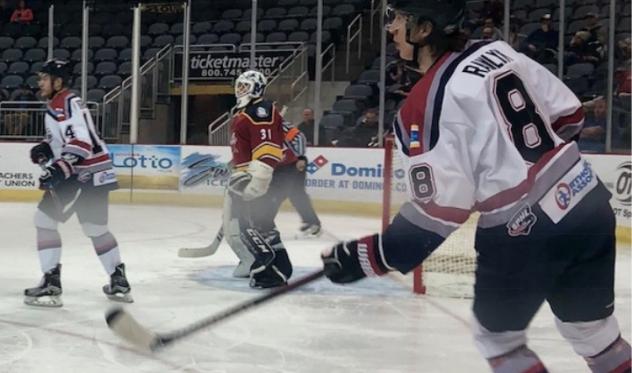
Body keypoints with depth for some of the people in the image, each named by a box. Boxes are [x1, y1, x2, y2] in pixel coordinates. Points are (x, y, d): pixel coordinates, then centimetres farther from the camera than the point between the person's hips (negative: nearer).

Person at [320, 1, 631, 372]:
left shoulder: (426, 105, -16)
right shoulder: (497, 52, 4)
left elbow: (439, 211, -17)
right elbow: (569, 115, 11)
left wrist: (367, 256, -11)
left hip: (522, 232, -7)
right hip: (589, 203, 7)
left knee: (495, 335, 18)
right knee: (592, 327, 23)